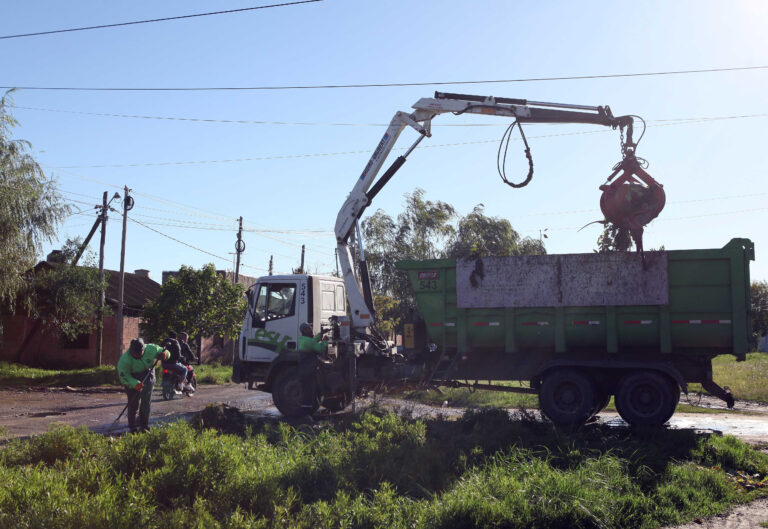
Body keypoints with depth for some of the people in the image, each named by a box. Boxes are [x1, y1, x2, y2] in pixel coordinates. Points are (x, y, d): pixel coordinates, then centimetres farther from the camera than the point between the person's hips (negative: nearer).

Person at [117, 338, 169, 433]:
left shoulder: (150, 349, -18)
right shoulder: (125, 360, -25)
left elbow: (163, 351, -2)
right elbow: (123, 376, -27)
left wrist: (164, 354, -28)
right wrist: (135, 383, -43)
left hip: (148, 376, 2)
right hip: (132, 380, -1)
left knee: (146, 402, -6)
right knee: (133, 404, 1)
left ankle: (144, 426, 5)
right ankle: (133, 428, 18)